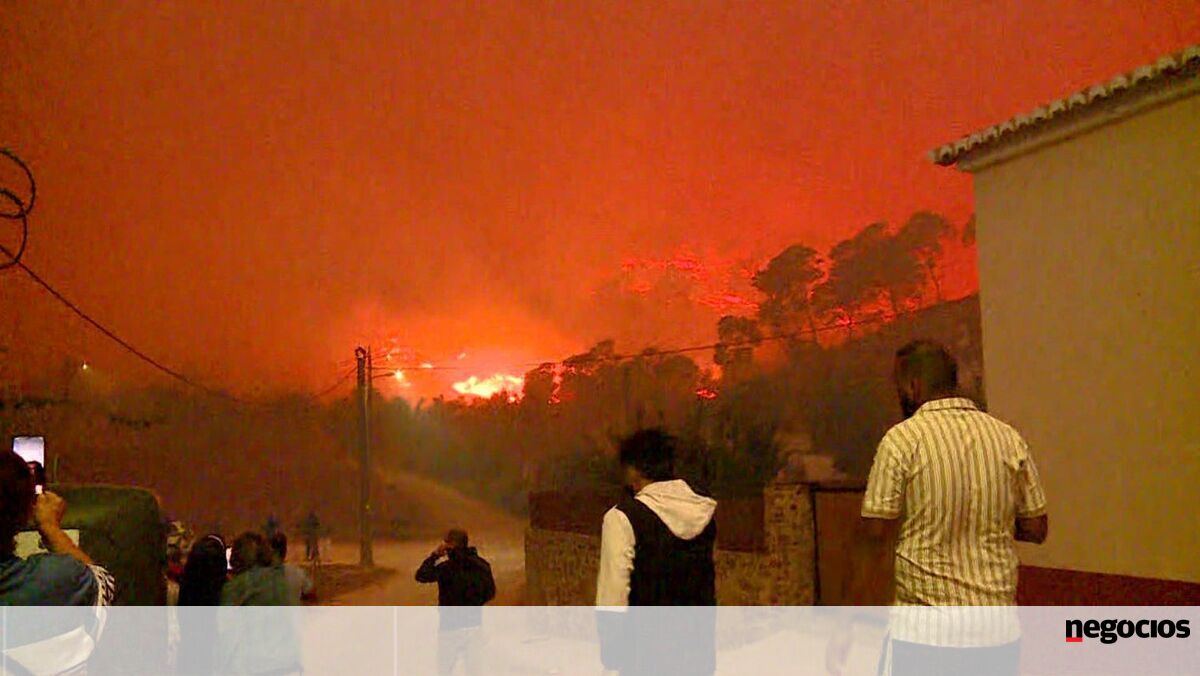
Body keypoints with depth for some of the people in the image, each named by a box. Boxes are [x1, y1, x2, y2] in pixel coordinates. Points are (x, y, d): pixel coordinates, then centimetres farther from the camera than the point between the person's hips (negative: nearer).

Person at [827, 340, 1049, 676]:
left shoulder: (901, 439, -9)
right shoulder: (1008, 438, 3)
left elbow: (874, 541, -10)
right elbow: (1036, 529, 9)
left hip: (926, 627, -4)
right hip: (998, 626, 4)